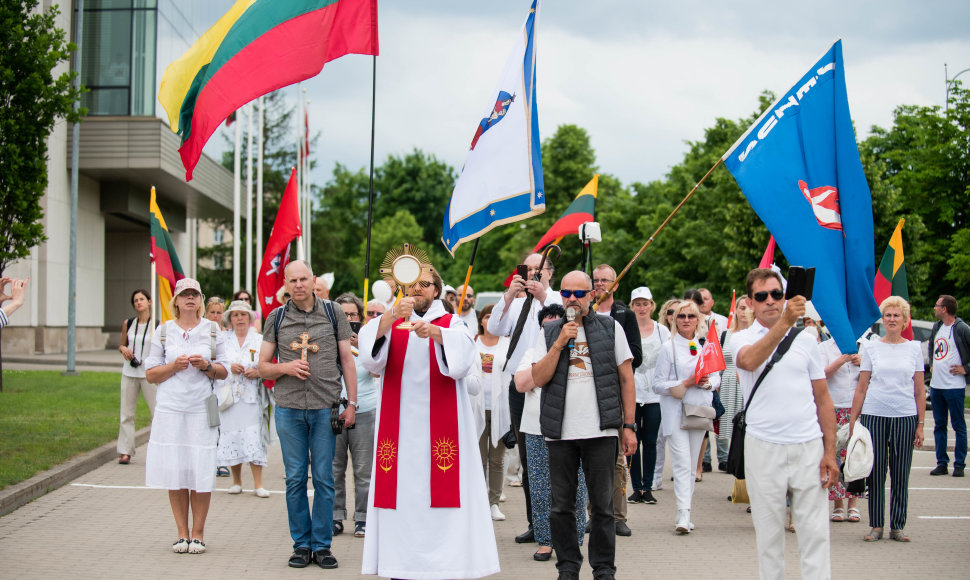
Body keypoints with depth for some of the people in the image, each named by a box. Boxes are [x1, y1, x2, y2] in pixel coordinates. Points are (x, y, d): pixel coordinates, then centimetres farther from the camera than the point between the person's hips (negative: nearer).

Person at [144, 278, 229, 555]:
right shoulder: (163, 331, 8)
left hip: (202, 409, 0)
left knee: (201, 472, -3)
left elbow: (224, 371, 9)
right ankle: (182, 532, 11)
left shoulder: (212, 330, 9)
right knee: (174, 471, 0)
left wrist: (206, 365, -10)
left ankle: (198, 532, 8)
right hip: (170, 408, 0)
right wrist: (175, 366, -9)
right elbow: (150, 374, 7)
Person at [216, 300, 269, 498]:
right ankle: (236, 481, 14)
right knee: (232, 435, 1)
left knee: (254, 436, -8)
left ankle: (258, 484, -5)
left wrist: (258, 372, -11)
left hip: (252, 396, -1)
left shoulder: (260, 340, 10)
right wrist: (229, 367, -10)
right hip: (228, 395, 1)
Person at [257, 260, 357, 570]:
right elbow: (263, 367, 10)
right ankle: (301, 544, 15)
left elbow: (347, 360, 7)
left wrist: (352, 403, 1)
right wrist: (285, 367, -10)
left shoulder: (333, 313, 5)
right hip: (288, 408, 1)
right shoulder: (276, 318, 7)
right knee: (295, 479, 5)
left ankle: (322, 545, 11)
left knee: (324, 478, 2)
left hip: (325, 407, -1)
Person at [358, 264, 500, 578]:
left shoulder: (451, 323, 10)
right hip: (400, 422, 1)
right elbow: (369, 341, -9)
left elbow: (465, 349, -12)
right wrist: (392, 316, -27)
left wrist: (434, 332, -31)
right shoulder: (392, 322, 13)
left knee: (442, 490, -7)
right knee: (402, 490, -4)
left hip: (440, 421, -1)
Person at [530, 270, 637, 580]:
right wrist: (560, 343, -10)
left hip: (600, 430, -2)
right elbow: (538, 379, -1)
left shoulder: (611, 328, 5)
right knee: (562, 506, 6)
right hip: (560, 432, 2)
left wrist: (629, 425, 0)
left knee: (602, 505, 2)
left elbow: (626, 379, 5)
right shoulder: (549, 333, 10)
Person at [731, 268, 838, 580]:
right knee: (769, 534, 6)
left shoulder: (805, 340, 10)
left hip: (809, 447, 1)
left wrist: (830, 451, 4)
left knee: (815, 533, 0)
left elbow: (823, 399, 12)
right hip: (764, 448, -1)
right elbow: (749, 361, -24)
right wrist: (784, 322, -36)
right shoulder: (743, 339, 2)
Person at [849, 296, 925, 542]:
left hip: (905, 416, 0)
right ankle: (876, 525, 10)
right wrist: (853, 420, 1)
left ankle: (897, 526, 12)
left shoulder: (914, 348, 7)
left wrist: (920, 425, 2)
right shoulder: (872, 347, 6)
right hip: (874, 415, 0)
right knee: (875, 471, 1)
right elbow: (862, 387, 6)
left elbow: (920, 391, 8)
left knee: (901, 474, 3)